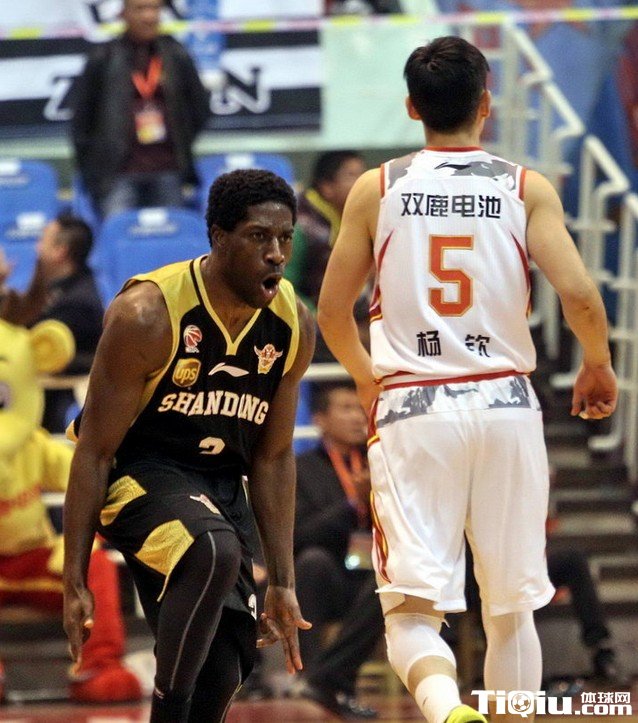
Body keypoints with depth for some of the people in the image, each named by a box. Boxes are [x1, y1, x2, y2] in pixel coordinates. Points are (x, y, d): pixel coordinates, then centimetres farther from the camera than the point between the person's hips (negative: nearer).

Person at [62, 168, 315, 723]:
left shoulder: (294, 326, -5)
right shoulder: (147, 314, -21)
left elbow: (273, 457, 7)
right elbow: (94, 450, -15)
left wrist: (283, 585, 5)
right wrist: (74, 581, -17)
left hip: (220, 485, 6)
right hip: (137, 474, -6)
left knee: (222, 675, 3)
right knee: (215, 550, -37)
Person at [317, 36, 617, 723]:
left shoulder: (375, 189, 4)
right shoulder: (527, 189, 2)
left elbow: (331, 315, 6)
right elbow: (580, 296, -8)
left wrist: (366, 378, 26)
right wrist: (598, 366, 12)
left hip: (412, 409, -1)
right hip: (505, 408, 1)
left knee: (412, 610, -4)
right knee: (511, 610, 15)